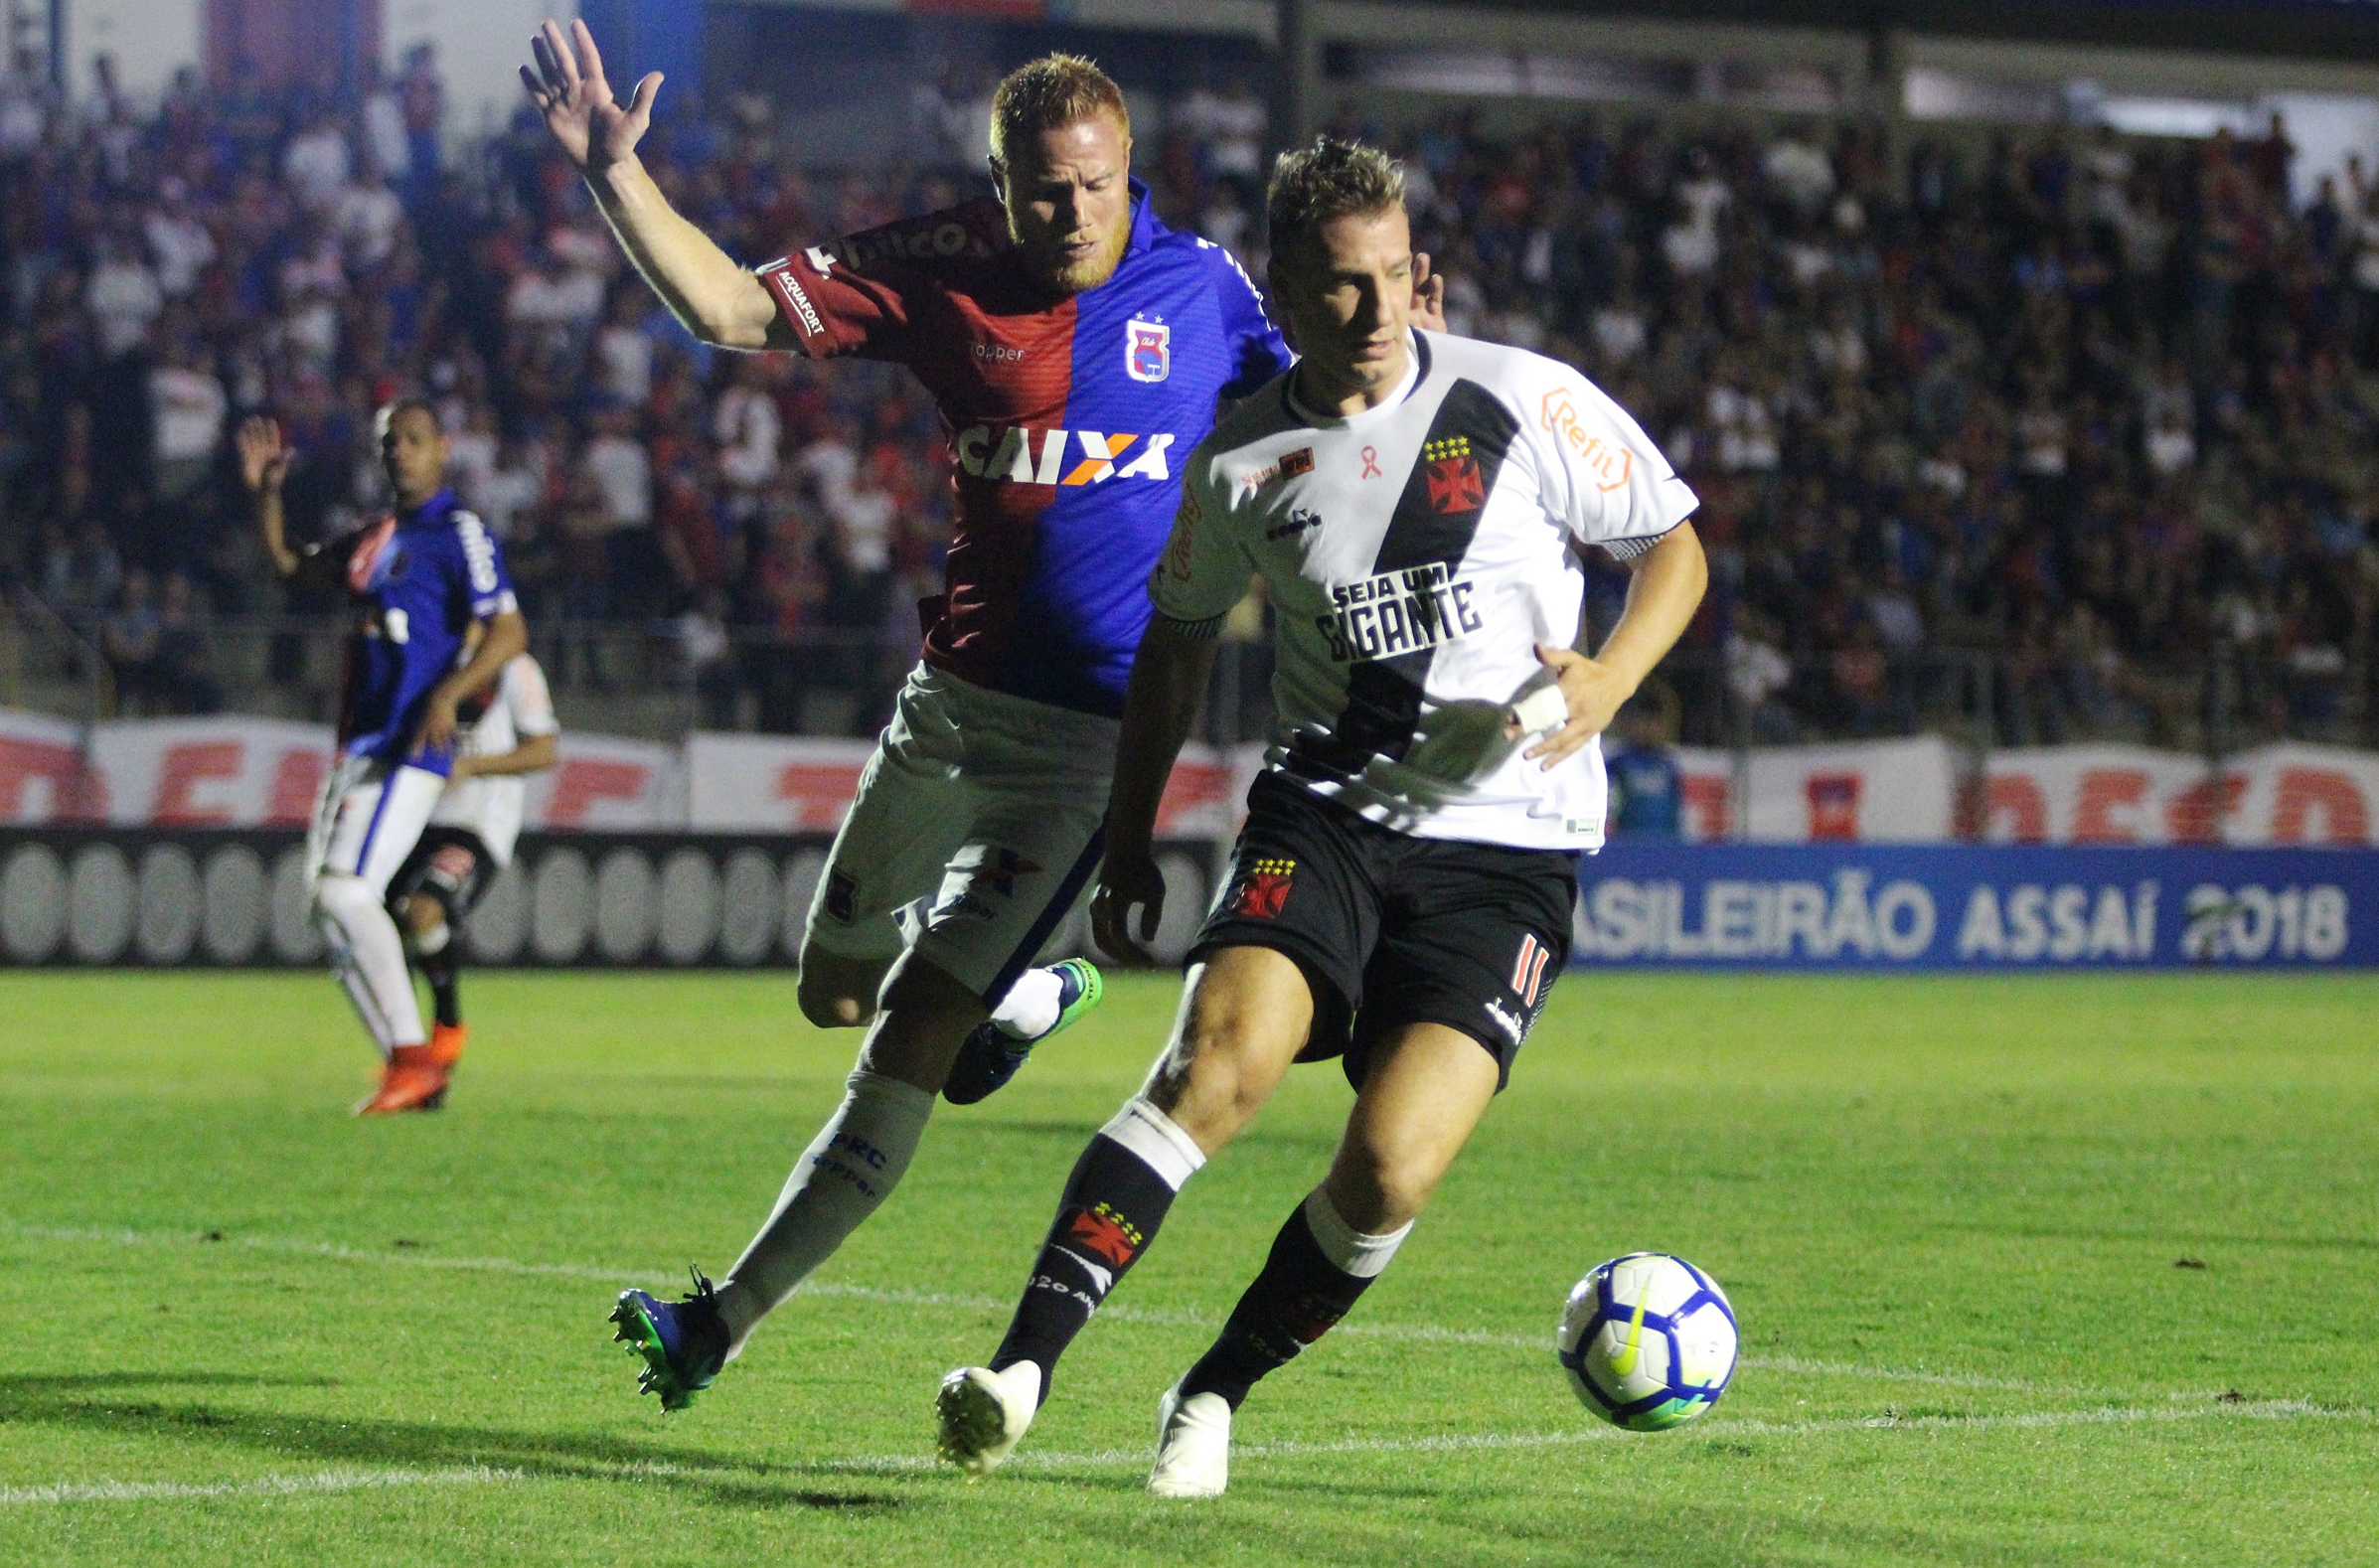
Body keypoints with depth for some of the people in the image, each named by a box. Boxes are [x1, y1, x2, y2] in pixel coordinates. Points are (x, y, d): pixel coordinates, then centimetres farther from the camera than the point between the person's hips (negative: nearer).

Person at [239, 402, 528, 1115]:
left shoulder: (459, 534, -7)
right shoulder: (374, 538, 19)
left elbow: (509, 631, -17)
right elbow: (291, 566, 36)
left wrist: (449, 694, -30)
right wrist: (266, 493, 23)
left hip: (411, 748, -9)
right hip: (360, 746, 9)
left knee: (347, 893, -19)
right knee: (330, 906, 5)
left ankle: (414, 1057, -13)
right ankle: (408, 1071, 9)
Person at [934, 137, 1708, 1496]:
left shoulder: (1528, 404, -5)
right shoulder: (1242, 461, 3)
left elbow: (1674, 549, 5)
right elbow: (1181, 635, 19)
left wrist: (1608, 682, -13)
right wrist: (1130, 839, 18)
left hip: (1508, 846, -1)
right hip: (1327, 813, 1)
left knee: (1392, 1170, -17)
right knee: (1222, 1059, -26)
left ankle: (1213, 1398, 7)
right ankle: (1020, 1372, -28)